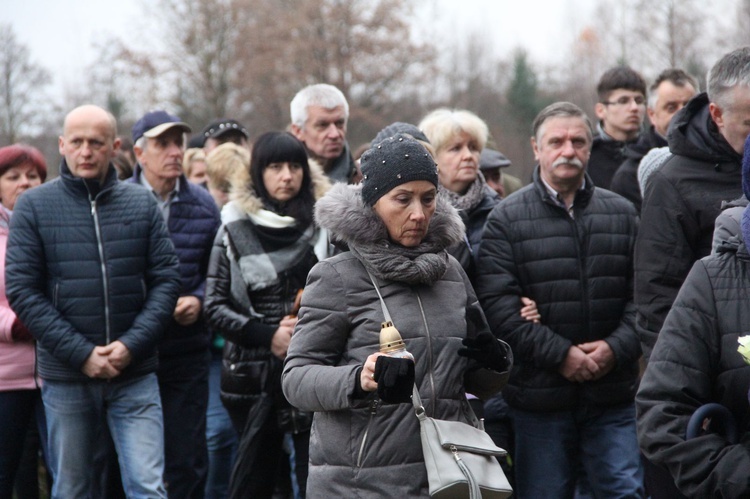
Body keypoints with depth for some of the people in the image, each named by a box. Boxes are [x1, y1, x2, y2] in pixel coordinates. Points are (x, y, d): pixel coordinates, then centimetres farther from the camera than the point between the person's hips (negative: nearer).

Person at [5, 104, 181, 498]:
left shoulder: (142, 204, 5)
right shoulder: (34, 206, 0)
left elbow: (166, 279, 2)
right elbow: (21, 290, -5)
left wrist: (132, 344, -12)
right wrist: (81, 354, -12)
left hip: (135, 376, 0)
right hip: (65, 377, 0)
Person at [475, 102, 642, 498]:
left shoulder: (621, 214, 10)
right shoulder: (507, 218, 0)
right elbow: (497, 304, -10)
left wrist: (617, 347, -11)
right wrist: (559, 353, -15)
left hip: (612, 395, 2)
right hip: (539, 397, -2)